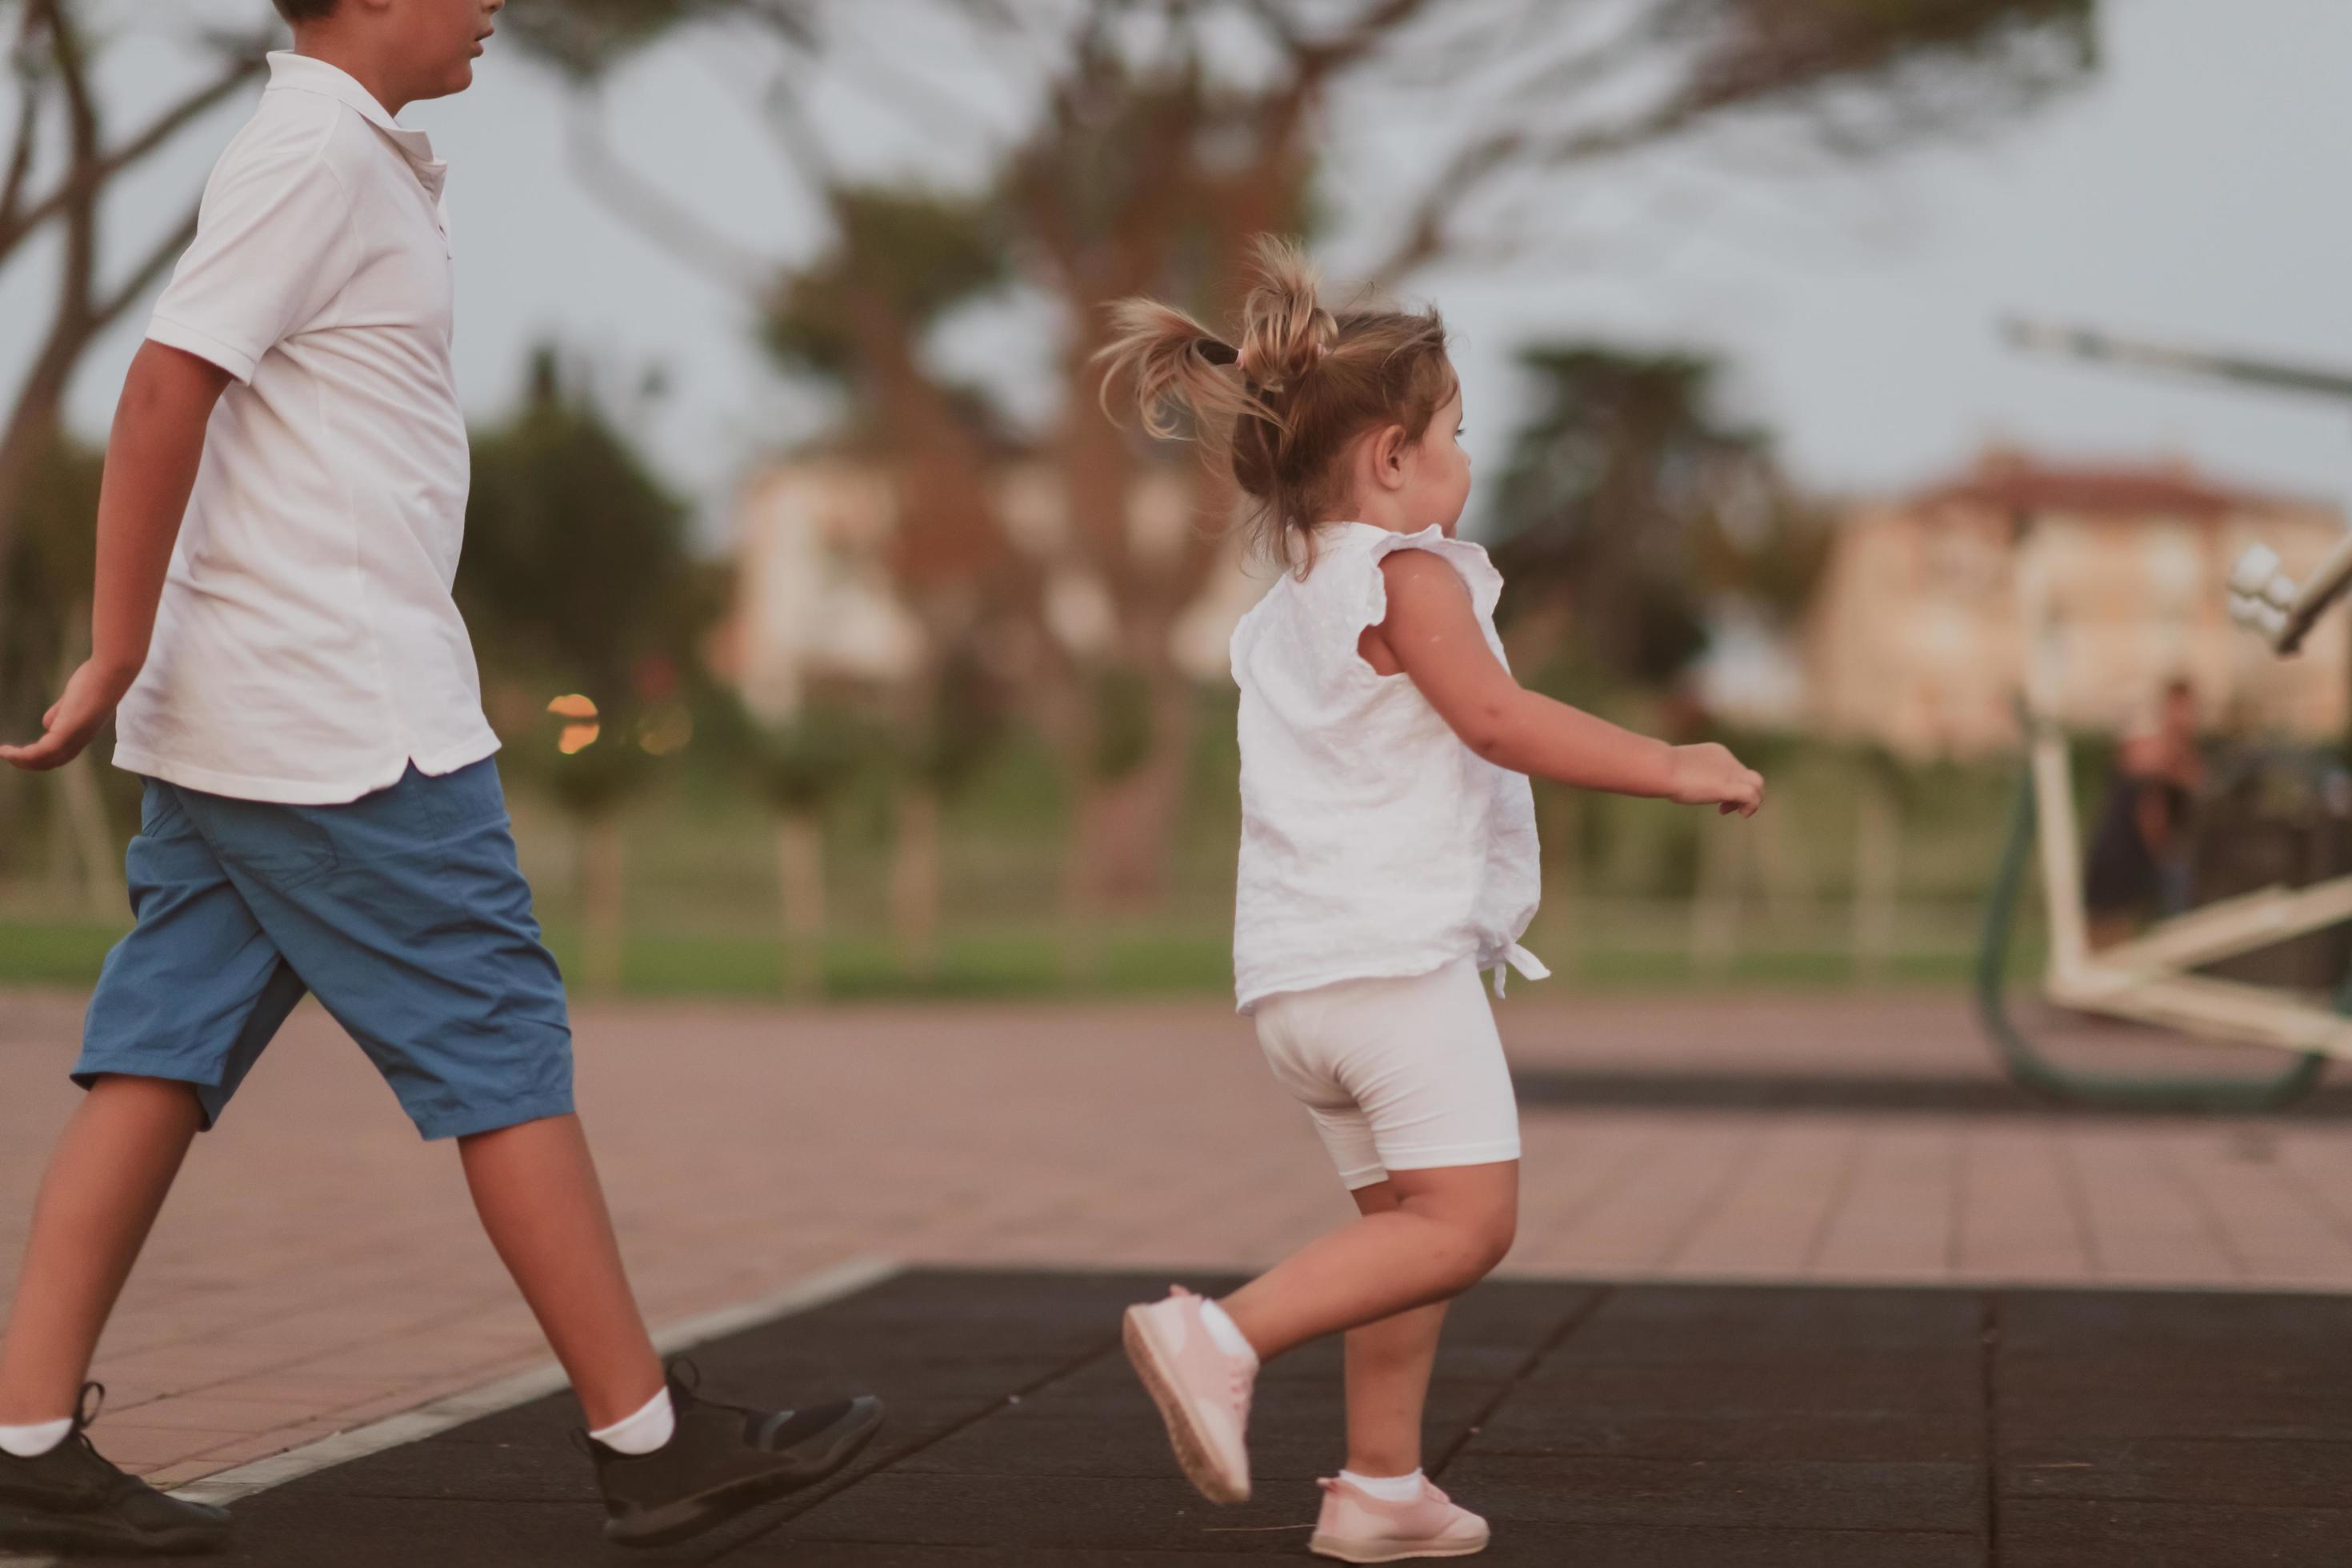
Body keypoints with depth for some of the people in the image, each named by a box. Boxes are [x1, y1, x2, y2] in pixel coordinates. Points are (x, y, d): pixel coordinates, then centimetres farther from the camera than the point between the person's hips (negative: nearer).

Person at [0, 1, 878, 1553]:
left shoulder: (356, 159, 17)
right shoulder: (319, 152, -12)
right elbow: (165, 391, -19)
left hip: (237, 726, 10)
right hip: (348, 724, -10)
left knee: (163, 1059, 6)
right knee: (503, 1051, -3)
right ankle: (652, 1440, 5)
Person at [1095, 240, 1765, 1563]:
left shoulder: (1280, 618, 23)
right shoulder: (1410, 576, -4)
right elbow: (1498, 720, -15)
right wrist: (1675, 769, -11)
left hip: (1293, 972, 10)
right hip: (1397, 951, -9)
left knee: (1406, 1216, 15)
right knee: (1467, 1217, -12)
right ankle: (1225, 1335, -23)